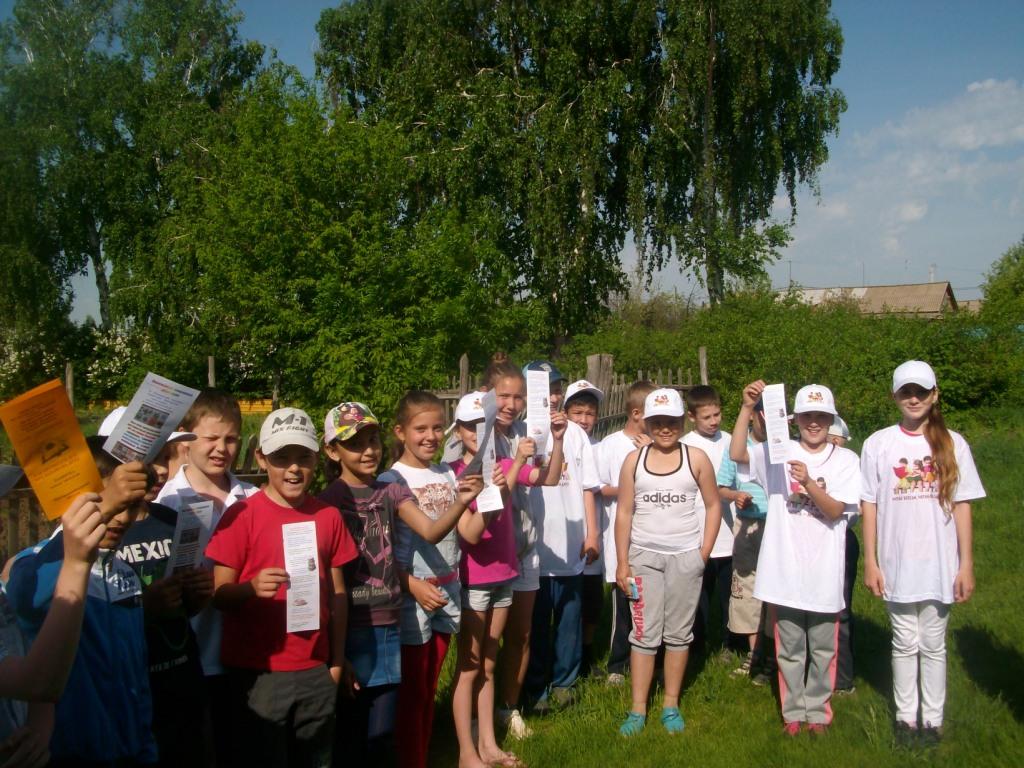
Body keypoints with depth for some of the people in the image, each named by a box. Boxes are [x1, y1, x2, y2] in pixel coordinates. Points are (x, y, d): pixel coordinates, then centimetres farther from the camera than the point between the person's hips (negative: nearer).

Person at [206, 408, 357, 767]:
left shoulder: (328, 516, 3)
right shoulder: (242, 515, -8)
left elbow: (337, 592, 8)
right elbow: (219, 595, -9)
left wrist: (337, 661, 8)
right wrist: (252, 588, -29)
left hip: (315, 672, 4)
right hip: (258, 673, -3)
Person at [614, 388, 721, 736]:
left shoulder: (696, 458, -1)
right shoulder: (634, 460, 1)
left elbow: (713, 505, 4)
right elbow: (624, 513, 1)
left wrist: (704, 553, -2)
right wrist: (622, 562, -2)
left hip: (685, 556, 0)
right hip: (644, 555, 0)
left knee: (679, 632, 8)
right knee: (644, 634, 3)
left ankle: (671, 705, 21)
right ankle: (638, 709, 11)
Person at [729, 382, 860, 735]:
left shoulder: (845, 460, 1)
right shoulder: (779, 452, 1)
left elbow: (835, 511, -9)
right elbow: (737, 454, -15)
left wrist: (809, 483, -26)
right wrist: (747, 408, -22)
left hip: (824, 573, 0)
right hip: (784, 571, 0)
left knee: (823, 649, 12)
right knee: (789, 649, 12)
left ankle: (818, 711, 29)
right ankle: (793, 711, 27)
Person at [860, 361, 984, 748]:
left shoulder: (952, 444, 1)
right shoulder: (878, 444, -1)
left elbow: (961, 506, 1)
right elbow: (869, 505, 1)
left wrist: (966, 564, -1)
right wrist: (870, 562, -2)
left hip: (939, 566, 0)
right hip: (896, 565, 0)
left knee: (933, 645, 10)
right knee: (905, 644, 10)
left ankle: (932, 719, 22)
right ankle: (906, 716, 22)